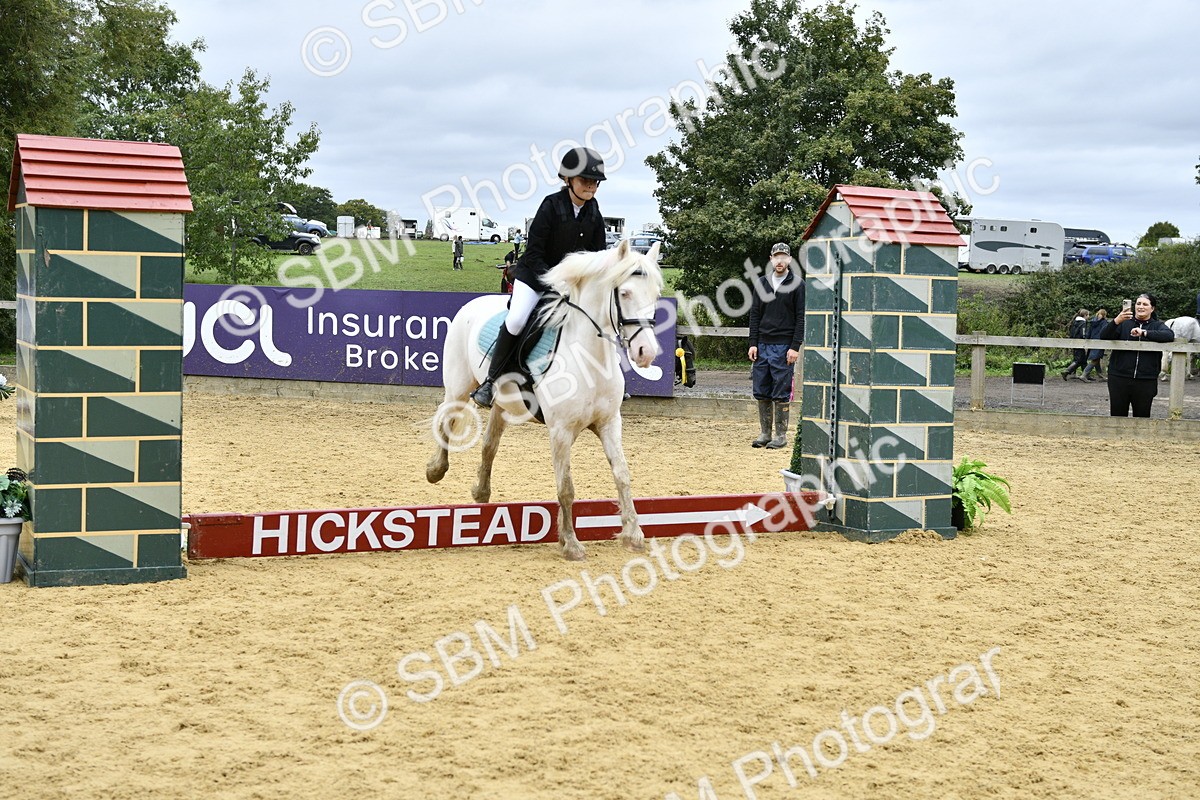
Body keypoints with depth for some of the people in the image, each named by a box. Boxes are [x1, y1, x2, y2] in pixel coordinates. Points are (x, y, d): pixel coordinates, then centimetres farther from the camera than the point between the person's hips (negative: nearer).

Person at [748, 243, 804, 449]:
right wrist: (753, 343, 4)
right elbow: (755, 314, 13)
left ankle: (781, 435, 4)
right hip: (762, 345, 5)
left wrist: (795, 346, -11)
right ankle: (765, 434, 14)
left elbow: (801, 317, -4)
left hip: (784, 346, -5)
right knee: (762, 392, 6)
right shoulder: (761, 283, 12)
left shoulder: (797, 284, -2)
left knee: (781, 393, -3)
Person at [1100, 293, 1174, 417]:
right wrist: (1116, 321, -24)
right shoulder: (1124, 323, 9)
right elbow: (1104, 336, -6)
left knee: (1142, 416, 5)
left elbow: (1170, 336, -12)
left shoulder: (1157, 326, 9)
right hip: (1119, 378, 0)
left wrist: (1144, 332, -17)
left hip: (1145, 380, 0)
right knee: (1117, 416, 3)